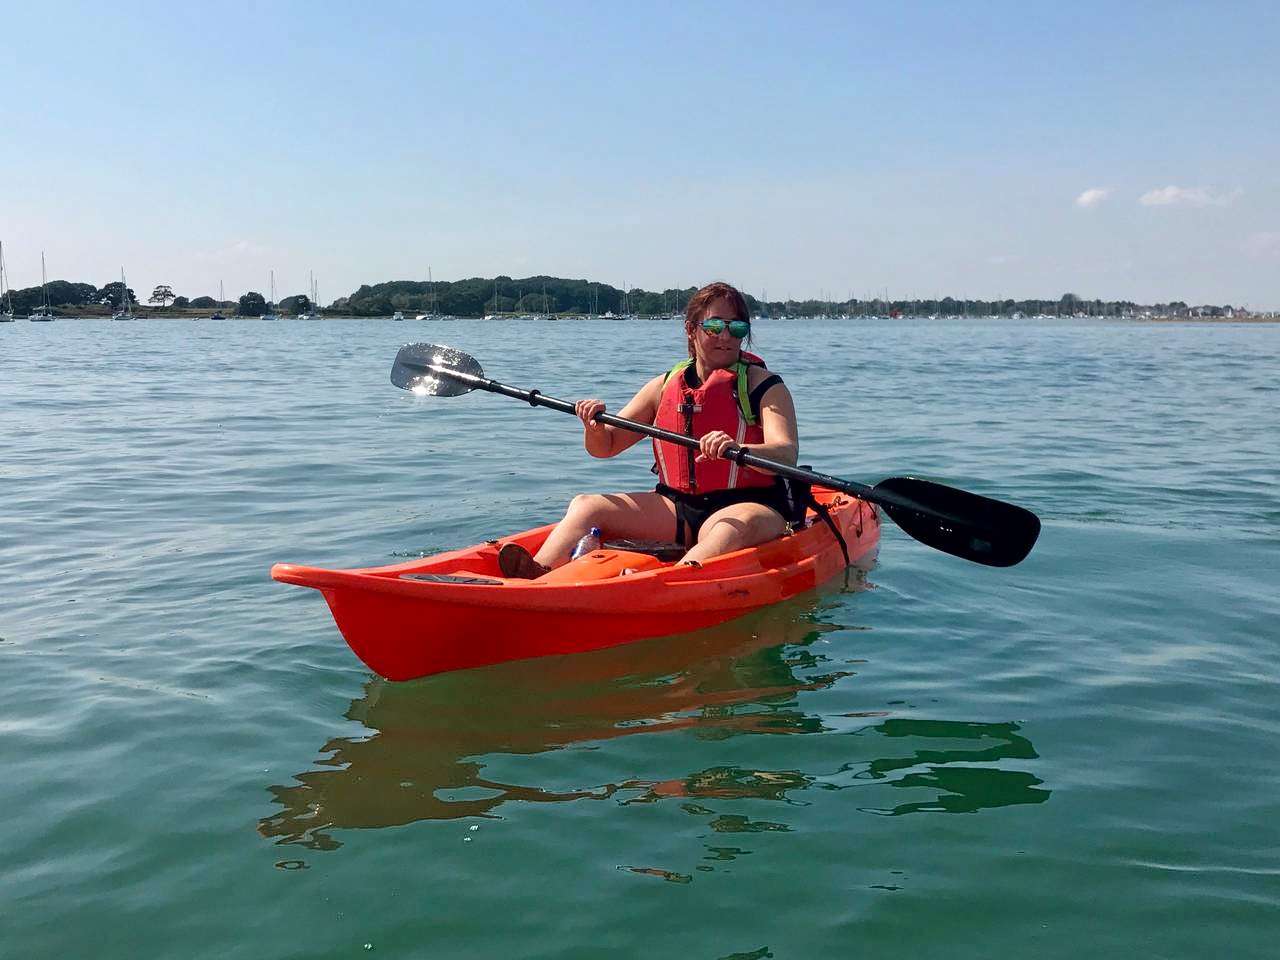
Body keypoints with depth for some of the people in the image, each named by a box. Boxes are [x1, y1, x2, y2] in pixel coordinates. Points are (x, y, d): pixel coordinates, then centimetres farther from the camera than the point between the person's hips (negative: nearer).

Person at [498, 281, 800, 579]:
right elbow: (604, 447, 15)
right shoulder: (664, 386, 10)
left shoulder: (764, 385, -2)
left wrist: (736, 448, -41)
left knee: (738, 526, -40)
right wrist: (595, 427, -10)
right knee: (585, 505, -13)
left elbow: (787, 454, -20)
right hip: (677, 506, 5)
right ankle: (537, 575, -38)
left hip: (748, 505, -4)